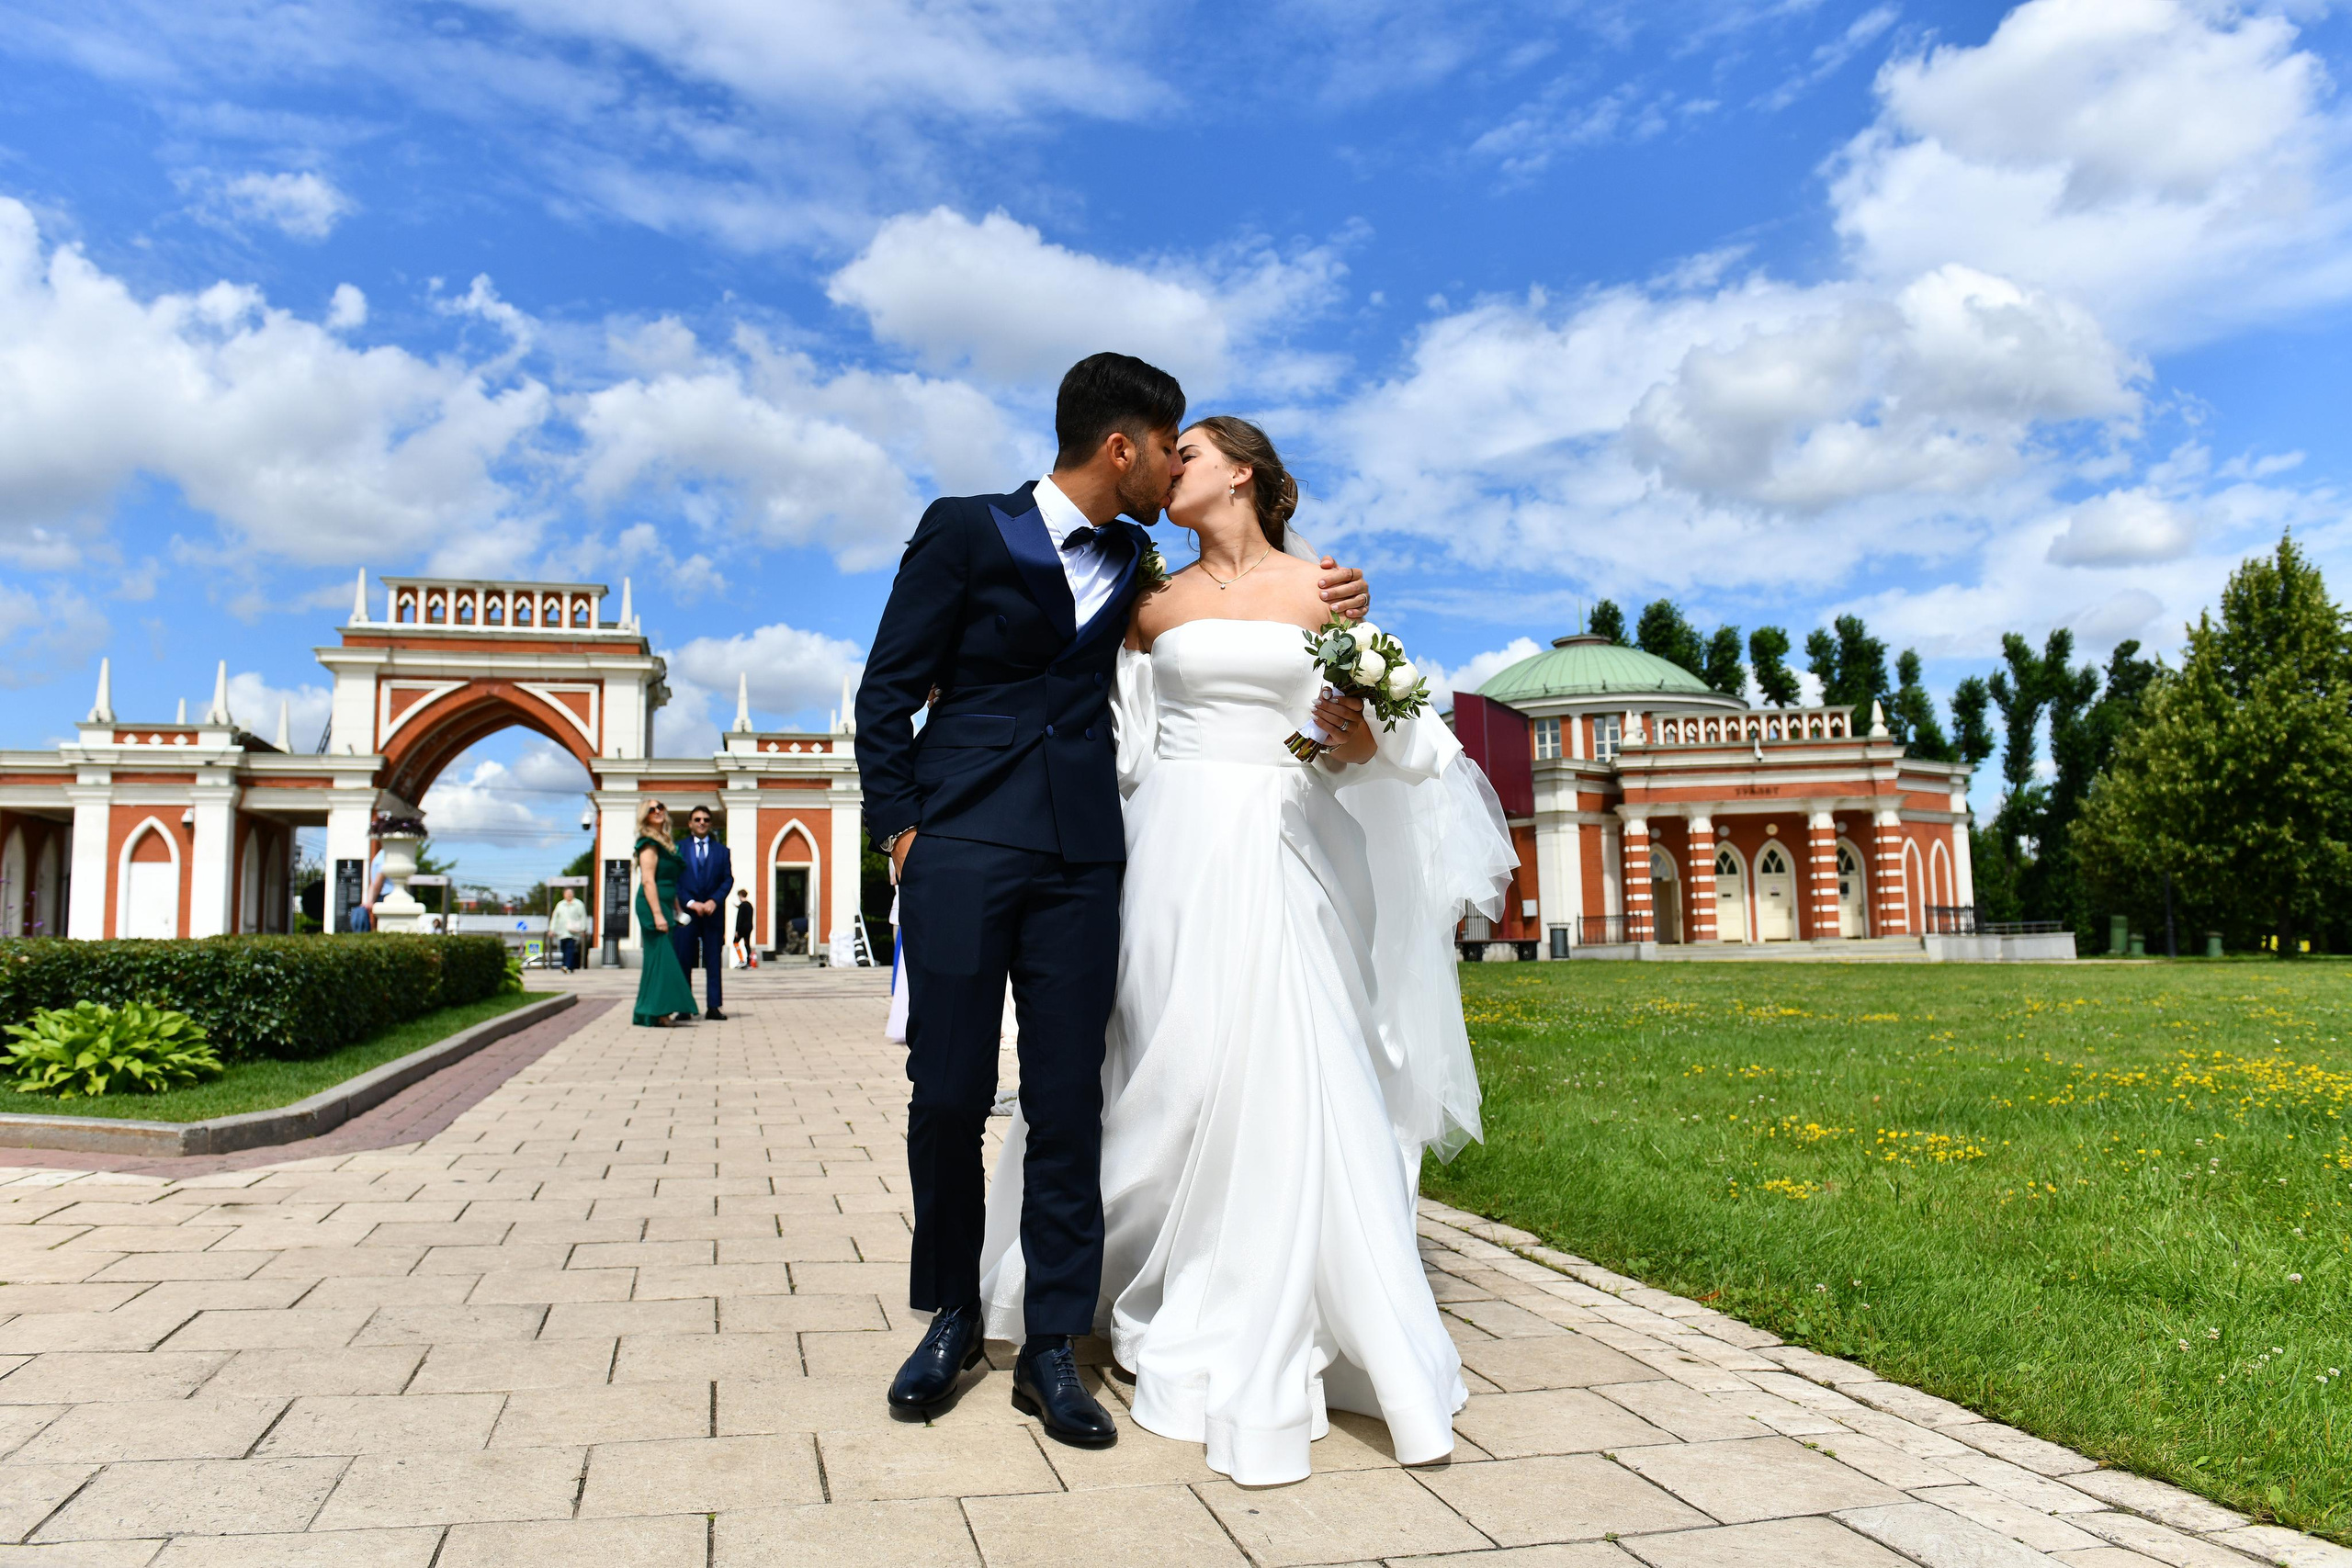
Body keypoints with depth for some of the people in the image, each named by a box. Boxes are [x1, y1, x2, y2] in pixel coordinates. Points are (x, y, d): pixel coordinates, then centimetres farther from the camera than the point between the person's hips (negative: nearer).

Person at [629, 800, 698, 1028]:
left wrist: (678, 910, 19)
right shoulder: (649, 843, -9)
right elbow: (648, 881, -17)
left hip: (665, 907, 9)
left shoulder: (664, 843, 18)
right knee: (660, 956, -10)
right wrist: (657, 915, -22)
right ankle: (654, 1014, -10)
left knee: (664, 957, 9)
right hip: (652, 906, -9)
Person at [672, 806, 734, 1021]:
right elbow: (674, 880, 2)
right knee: (683, 961, -1)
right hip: (687, 911, -1)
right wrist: (691, 903, -11)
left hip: (713, 912, 1)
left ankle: (713, 1007, 0)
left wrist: (714, 900, -10)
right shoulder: (678, 849, 9)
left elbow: (728, 879, 6)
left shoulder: (721, 850, 13)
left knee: (714, 961, -1)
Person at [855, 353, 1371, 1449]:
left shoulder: (1135, 565, 14)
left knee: (1068, 1104, 2)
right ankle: (950, 1317, 22)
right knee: (948, 1095, 1)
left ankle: (1050, 1348, 13)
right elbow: (888, 689, 2)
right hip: (962, 848, -3)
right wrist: (899, 826, -5)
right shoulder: (966, 530, 1)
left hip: (1080, 861, 4)